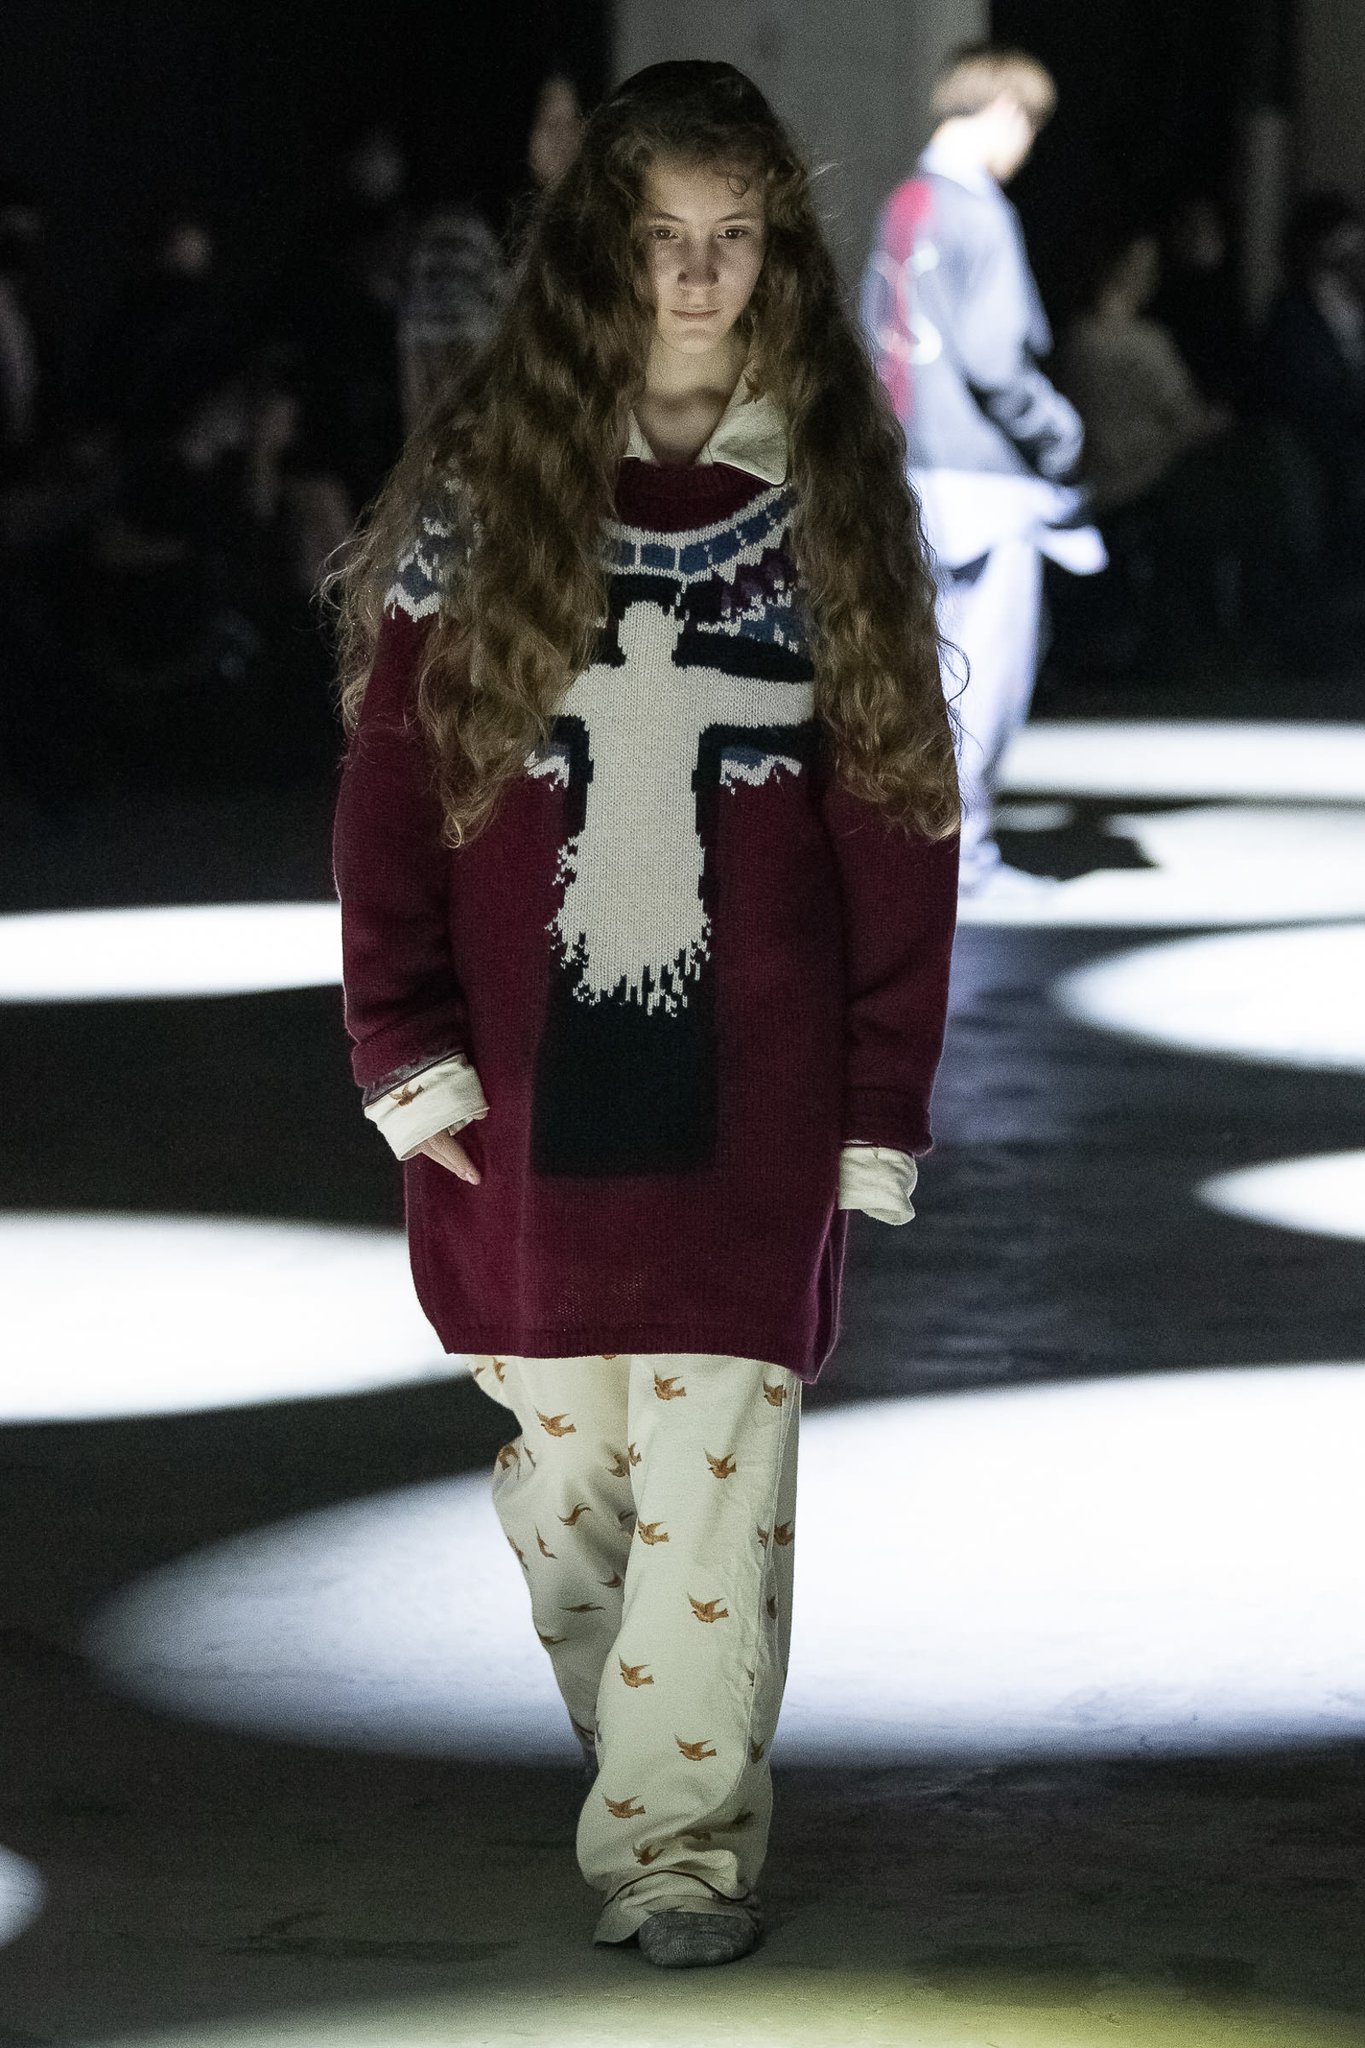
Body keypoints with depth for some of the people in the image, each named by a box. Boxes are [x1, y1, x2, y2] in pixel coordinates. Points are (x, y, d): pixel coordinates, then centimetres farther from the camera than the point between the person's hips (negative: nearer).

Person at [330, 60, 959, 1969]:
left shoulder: (832, 494, 4)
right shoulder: (482, 484, 4)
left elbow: (899, 818, 4)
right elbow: (392, 774, 3)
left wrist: (885, 1102, -1)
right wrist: (404, 1047, -5)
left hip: (753, 1090, -1)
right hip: (524, 1081, 1)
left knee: (718, 1463, -8)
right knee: (564, 1467, 7)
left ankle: (685, 1836, -2)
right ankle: (639, 1756, 28)